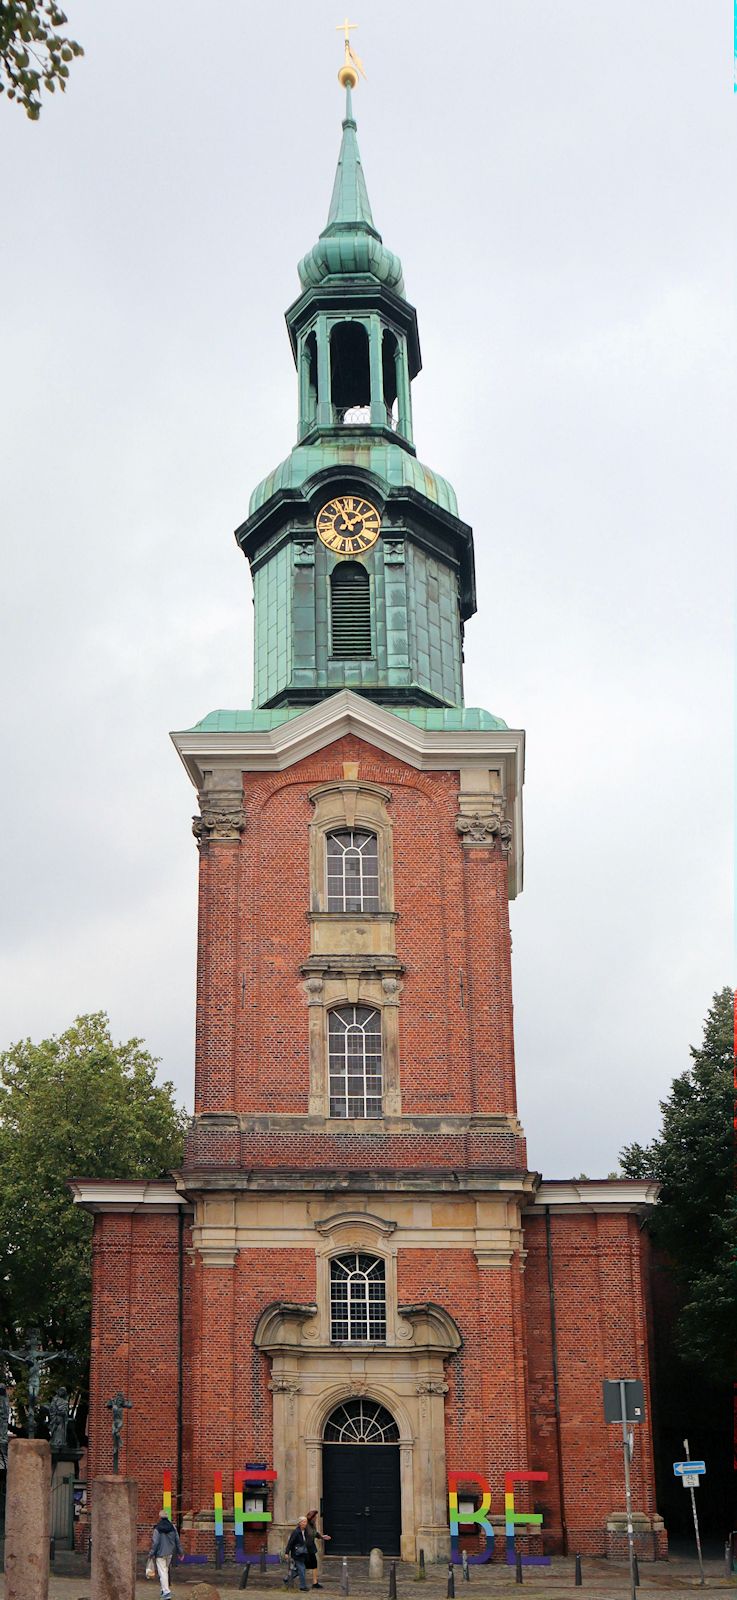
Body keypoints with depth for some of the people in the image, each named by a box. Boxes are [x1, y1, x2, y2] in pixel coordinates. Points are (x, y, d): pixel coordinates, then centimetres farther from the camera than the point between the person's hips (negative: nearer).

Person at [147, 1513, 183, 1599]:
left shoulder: (158, 1528, -12)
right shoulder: (172, 1527, 3)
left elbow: (155, 1542, -13)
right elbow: (177, 1540, 8)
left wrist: (151, 1553, -6)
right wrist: (180, 1551, 16)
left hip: (160, 1553, -5)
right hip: (169, 1553, 5)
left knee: (162, 1572, -5)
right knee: (166, 1570, 21)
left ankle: (166, 1592, -12)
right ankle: (164, 1589, 27)